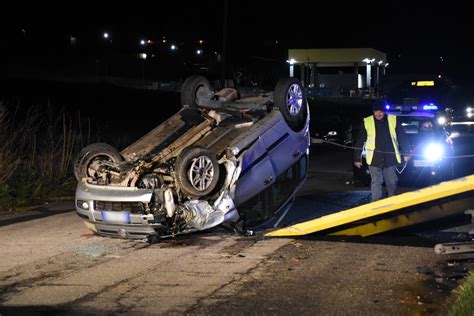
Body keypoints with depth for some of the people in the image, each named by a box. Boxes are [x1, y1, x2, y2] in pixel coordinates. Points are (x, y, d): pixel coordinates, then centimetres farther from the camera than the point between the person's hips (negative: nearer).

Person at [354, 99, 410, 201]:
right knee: (376, 182, -2)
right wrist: (357, 158, 0)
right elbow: (360, 141, 0)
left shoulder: (394, 120, 0)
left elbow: (402, 137, 6)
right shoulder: (367, 122, -4)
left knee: (392, 182, 13)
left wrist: (406, 153, 4)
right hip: (374, 159, -2)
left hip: (390, 158, 2)